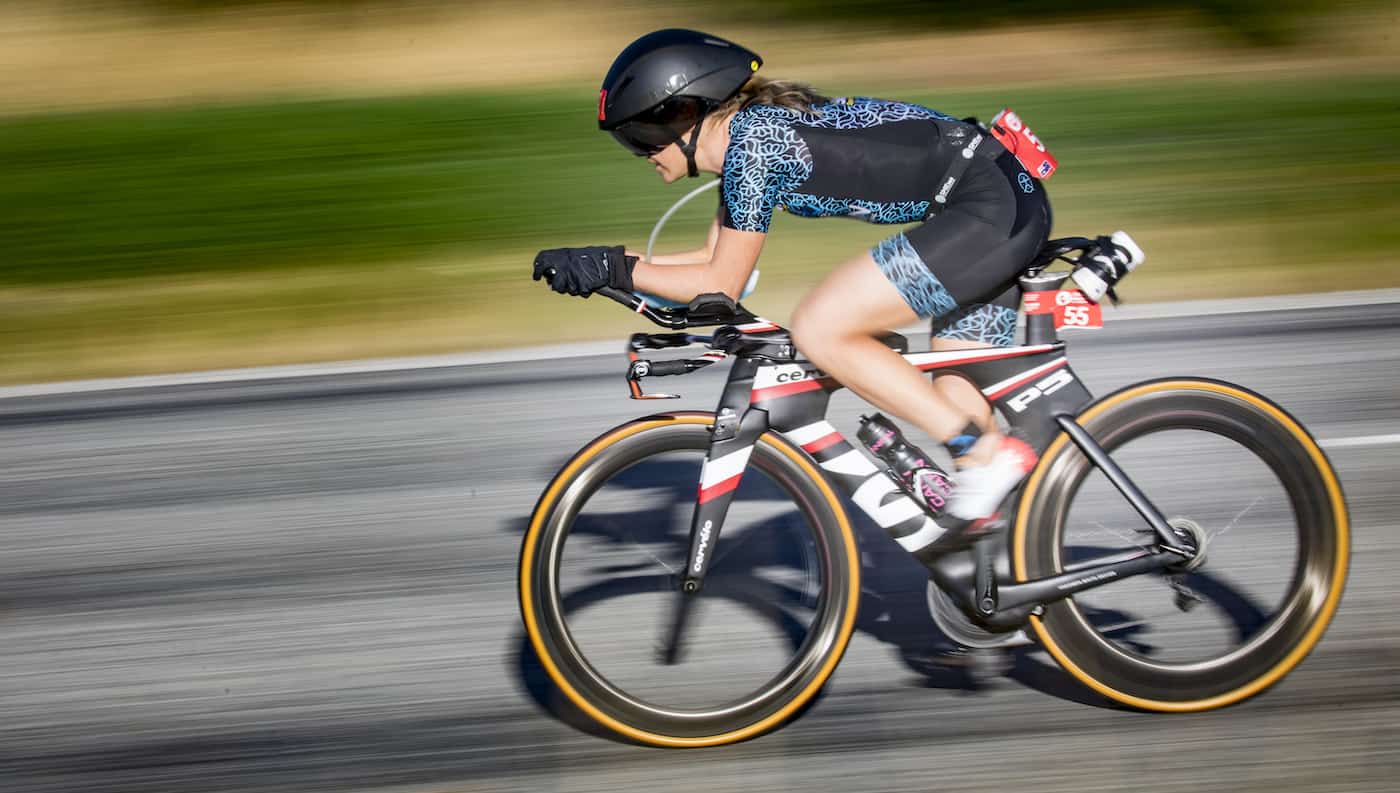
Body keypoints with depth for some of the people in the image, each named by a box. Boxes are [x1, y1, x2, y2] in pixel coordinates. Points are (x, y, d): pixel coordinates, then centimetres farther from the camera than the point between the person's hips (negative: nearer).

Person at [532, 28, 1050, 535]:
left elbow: (721, 285, -11)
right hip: (1008, 207, 10)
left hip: (989, 208, -10)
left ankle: (991, 454, -9)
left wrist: (614, 269, -6)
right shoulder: (749, 133, 14)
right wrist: (596, 263, 13)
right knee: (954, 407, 10)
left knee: (819, 331, -13)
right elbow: (714, 259, 21)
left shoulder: (753, 141, -14)